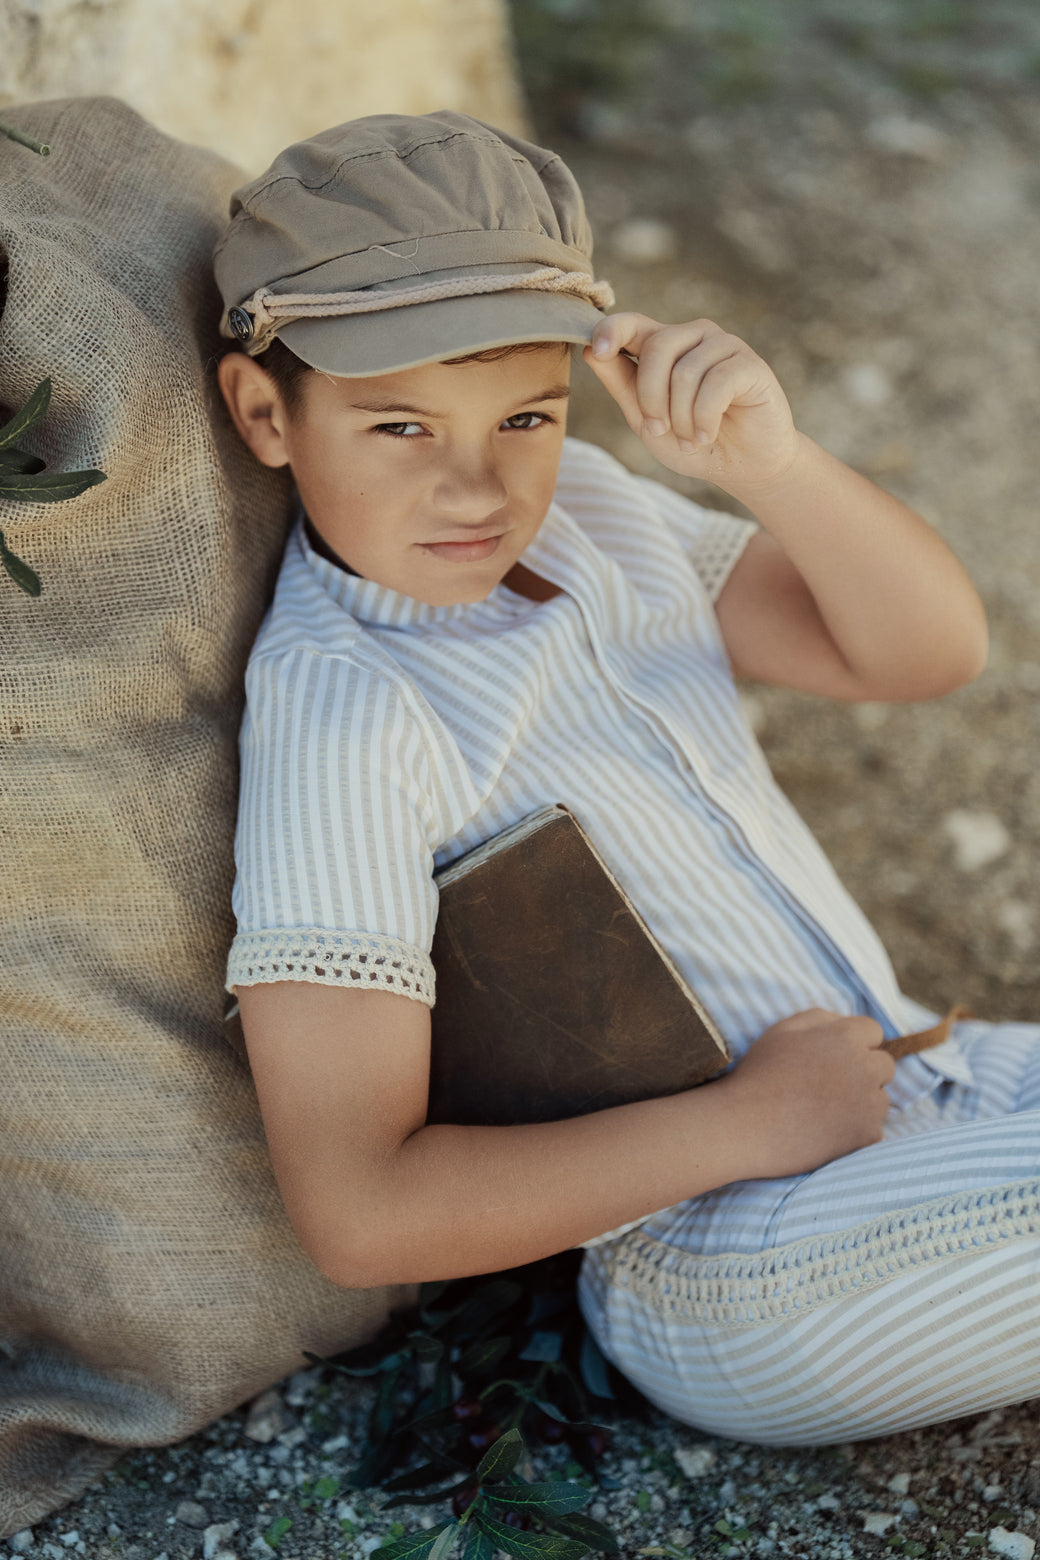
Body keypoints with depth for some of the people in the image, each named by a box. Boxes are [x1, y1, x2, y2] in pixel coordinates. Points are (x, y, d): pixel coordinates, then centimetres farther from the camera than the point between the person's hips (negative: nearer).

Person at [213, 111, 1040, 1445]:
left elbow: (924, 651, 0)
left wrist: (767, 458, -20)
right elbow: (358, 1212, -25)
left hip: (931, 1086, 8)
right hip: (767, 1285, -8)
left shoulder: (581, 505, 1)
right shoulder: (337, 706, -23)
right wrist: (744, 1123, -19)